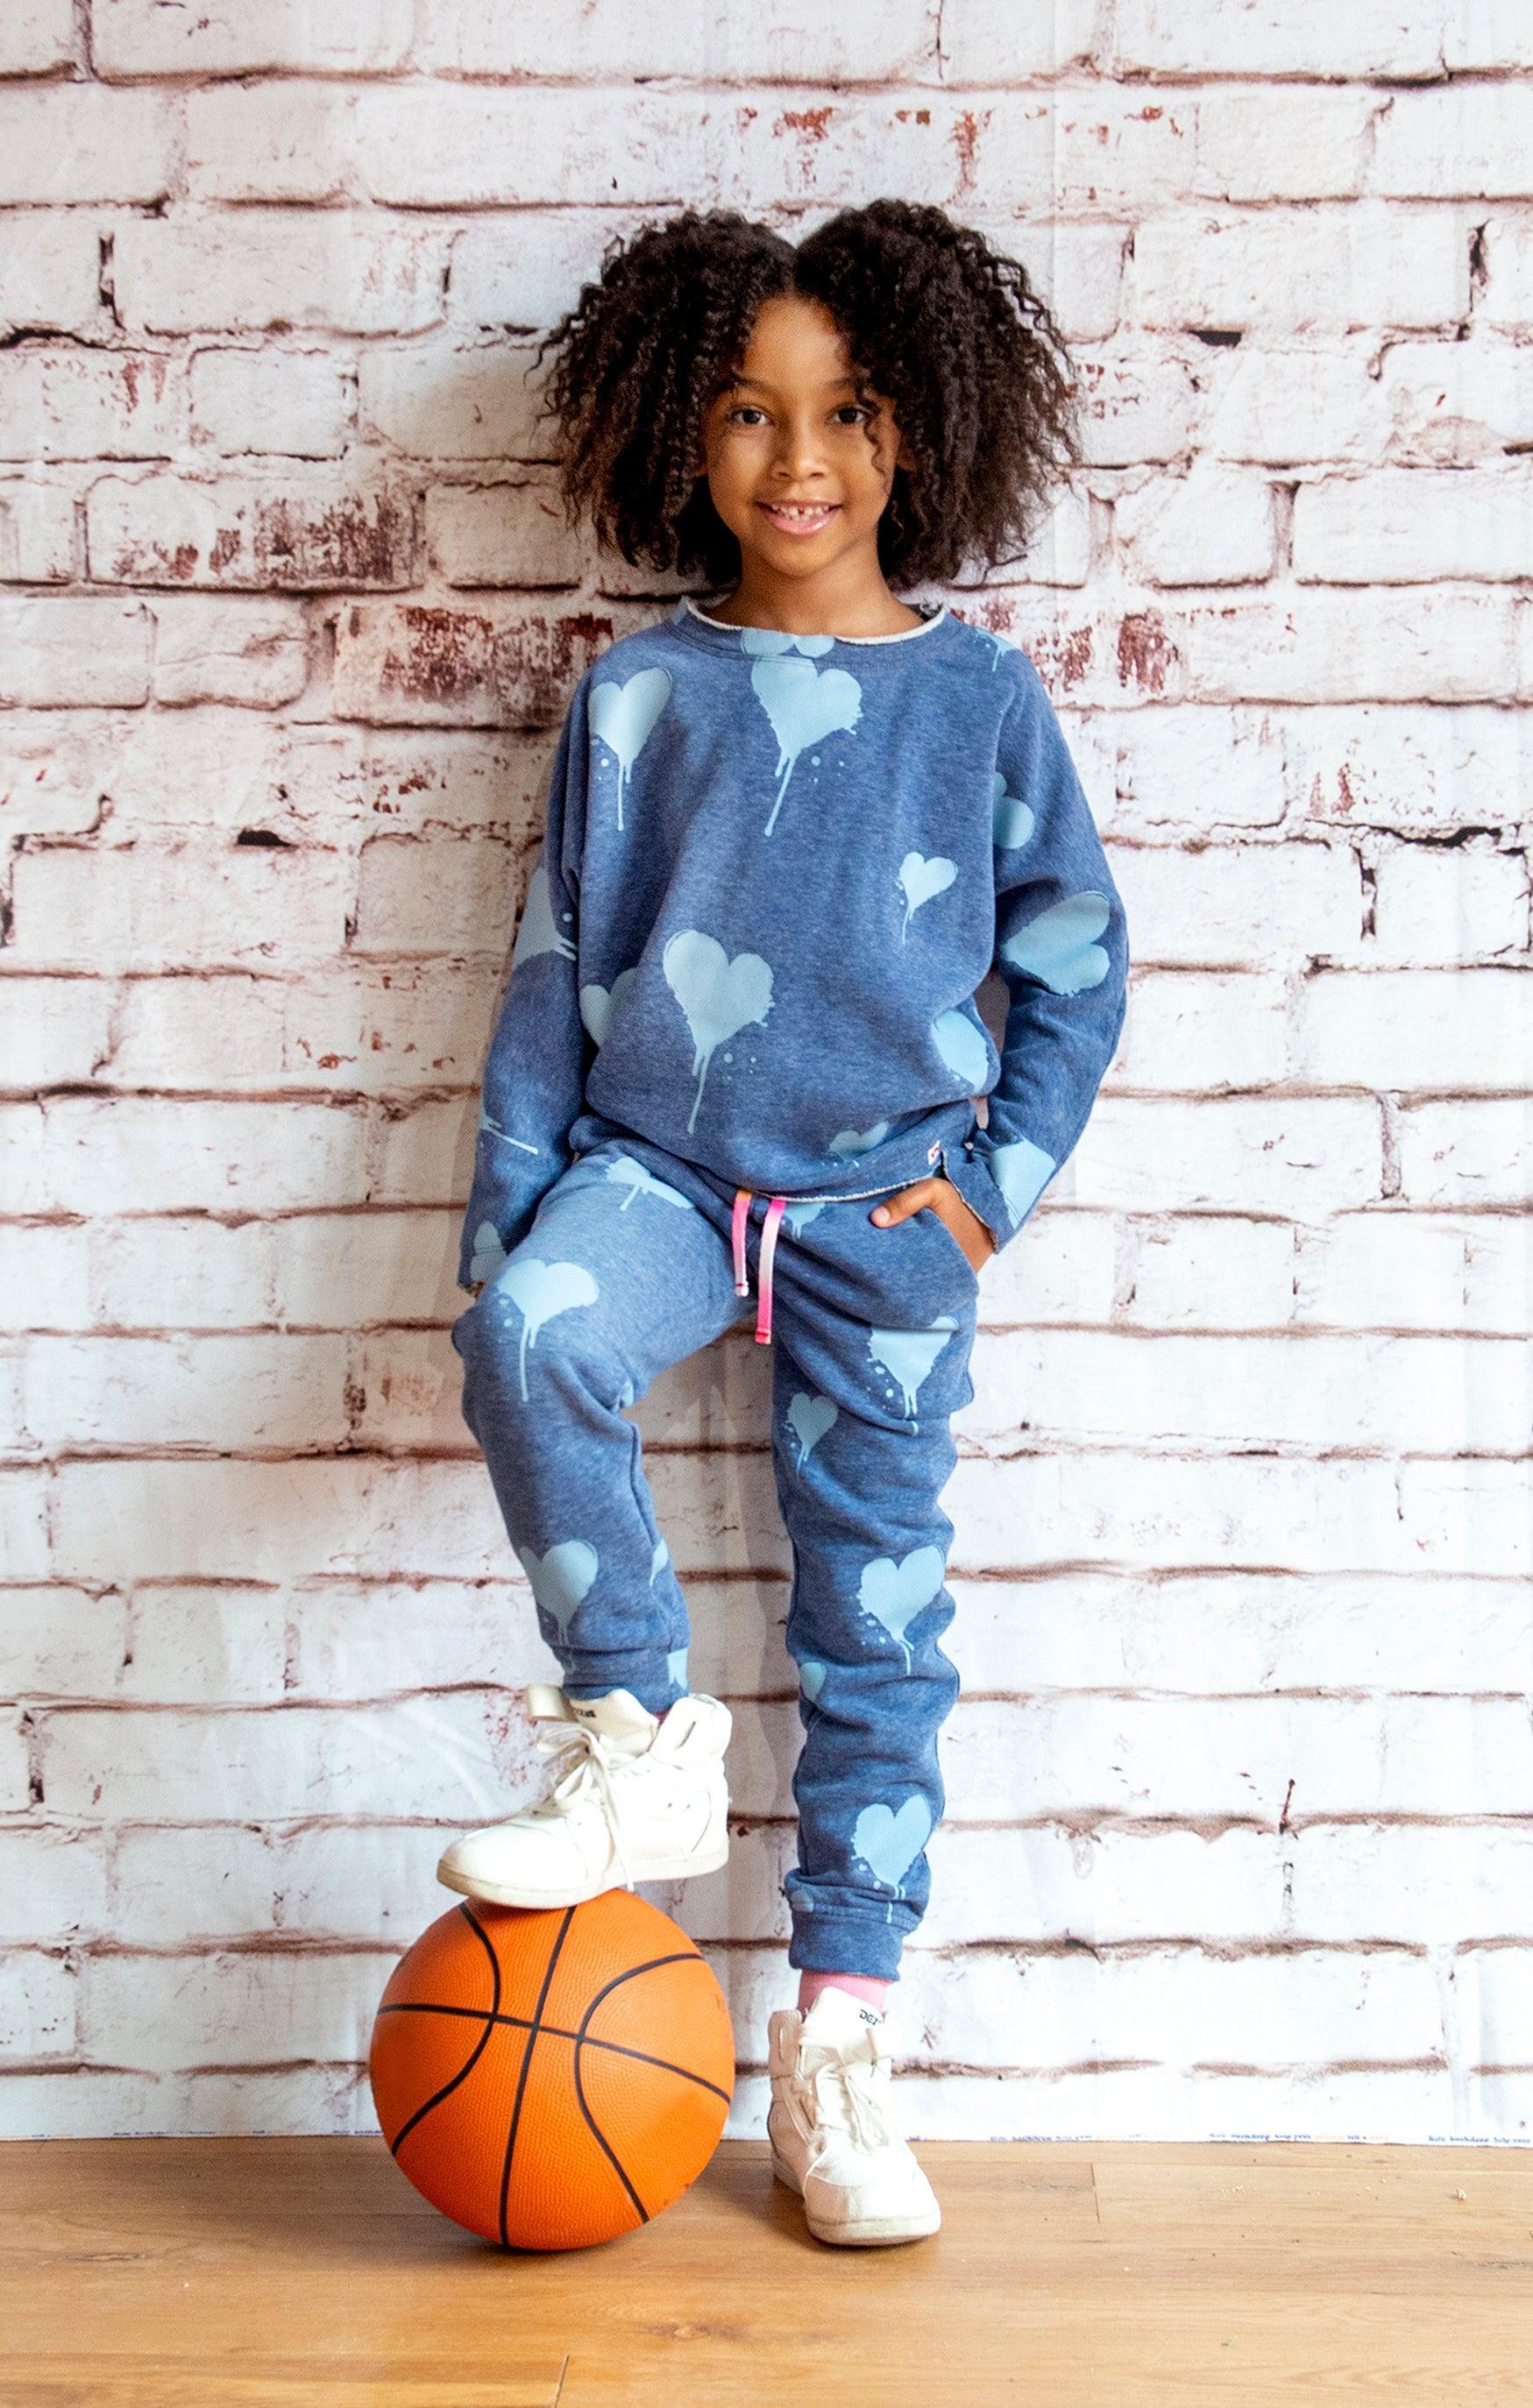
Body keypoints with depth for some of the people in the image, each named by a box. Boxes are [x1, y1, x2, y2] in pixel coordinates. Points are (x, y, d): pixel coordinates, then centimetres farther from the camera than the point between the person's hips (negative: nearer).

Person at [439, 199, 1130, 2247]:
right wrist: (504, 1211, 0)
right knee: (528, 1335, -32)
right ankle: (642, 1739, -12)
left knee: (875, 1611, 4)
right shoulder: (643, 690, 2)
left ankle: (839, 2042, 17)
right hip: (661, 1165, 0)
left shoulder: (980, 691, 1)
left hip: (886, 1201, 0)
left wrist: (994, 1184, -2)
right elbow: (555, 963, 4)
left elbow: (1078, 960, 6)